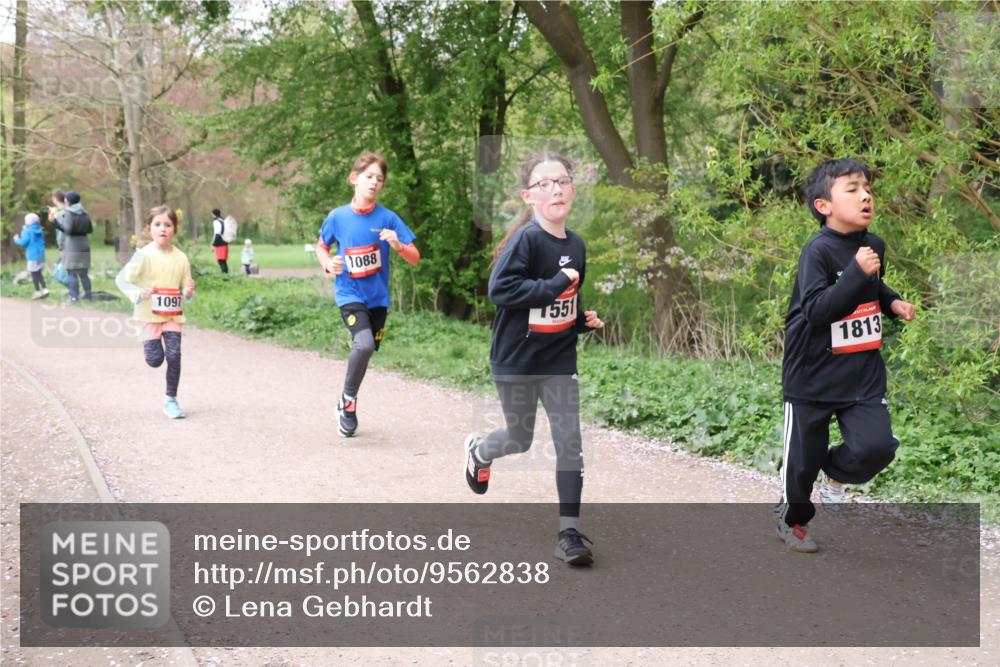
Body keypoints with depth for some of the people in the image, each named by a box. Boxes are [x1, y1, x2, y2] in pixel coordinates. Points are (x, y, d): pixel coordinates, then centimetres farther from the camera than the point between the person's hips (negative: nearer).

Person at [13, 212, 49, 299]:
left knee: (34, 274, 1)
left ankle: (38, 291, 3)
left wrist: (16, 239, 5)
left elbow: (23, 242, -19)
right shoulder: (40, 231, 8)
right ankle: (44, 289, 14)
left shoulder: (28, 231, -13)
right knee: (38, 273, 18)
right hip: (41, 255, 7)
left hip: (33, 256, -7)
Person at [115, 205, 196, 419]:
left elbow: (186, 290, 9)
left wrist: (188, 291, -13)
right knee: (155, 359, -3)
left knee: (174, 356, -7)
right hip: (150, 315, -2)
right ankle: (147, 339, 34)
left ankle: (171, 400, 8)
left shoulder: (181, 258, -1)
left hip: (173, 315, 2)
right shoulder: (144, 255, -11)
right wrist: (139, 294, -20)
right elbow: (121, 279, -7)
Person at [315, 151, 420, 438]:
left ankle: (347, 405, 34)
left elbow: (415, 258, -5)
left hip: (378, 297, 3)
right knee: (364, 344, -25)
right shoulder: (337, 216, -5)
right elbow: (321, 246, 12)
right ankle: (348, 399, -2)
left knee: (365, 350, 11)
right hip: (350, 294, -2)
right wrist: (328, 263, -9)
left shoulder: (388, 218, -6)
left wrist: (398, 245, -25)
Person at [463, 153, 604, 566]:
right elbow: (500, 289, -29)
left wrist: (584, 320, 1)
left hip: (559, 360, 5)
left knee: (569, 442, -2)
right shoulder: (525, 239, -19)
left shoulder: (576, 245, 2)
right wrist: (555, 283, -29)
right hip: (516, 361, -5)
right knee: (520, 439, 14)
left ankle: (569, 532, 5)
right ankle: (478, 451, 49)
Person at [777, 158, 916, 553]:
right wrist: (857, 272, -34)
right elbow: (816, 310, -28)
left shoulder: (874, 245, 5)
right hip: (813, 376, -5)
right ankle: (792, 520, 35)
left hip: (864, 375, 5)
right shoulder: (818, 250, -18)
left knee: (877, 446, -13)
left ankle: (836, 473, 20)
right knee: (803, 459, 8)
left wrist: (892, 302, 7)